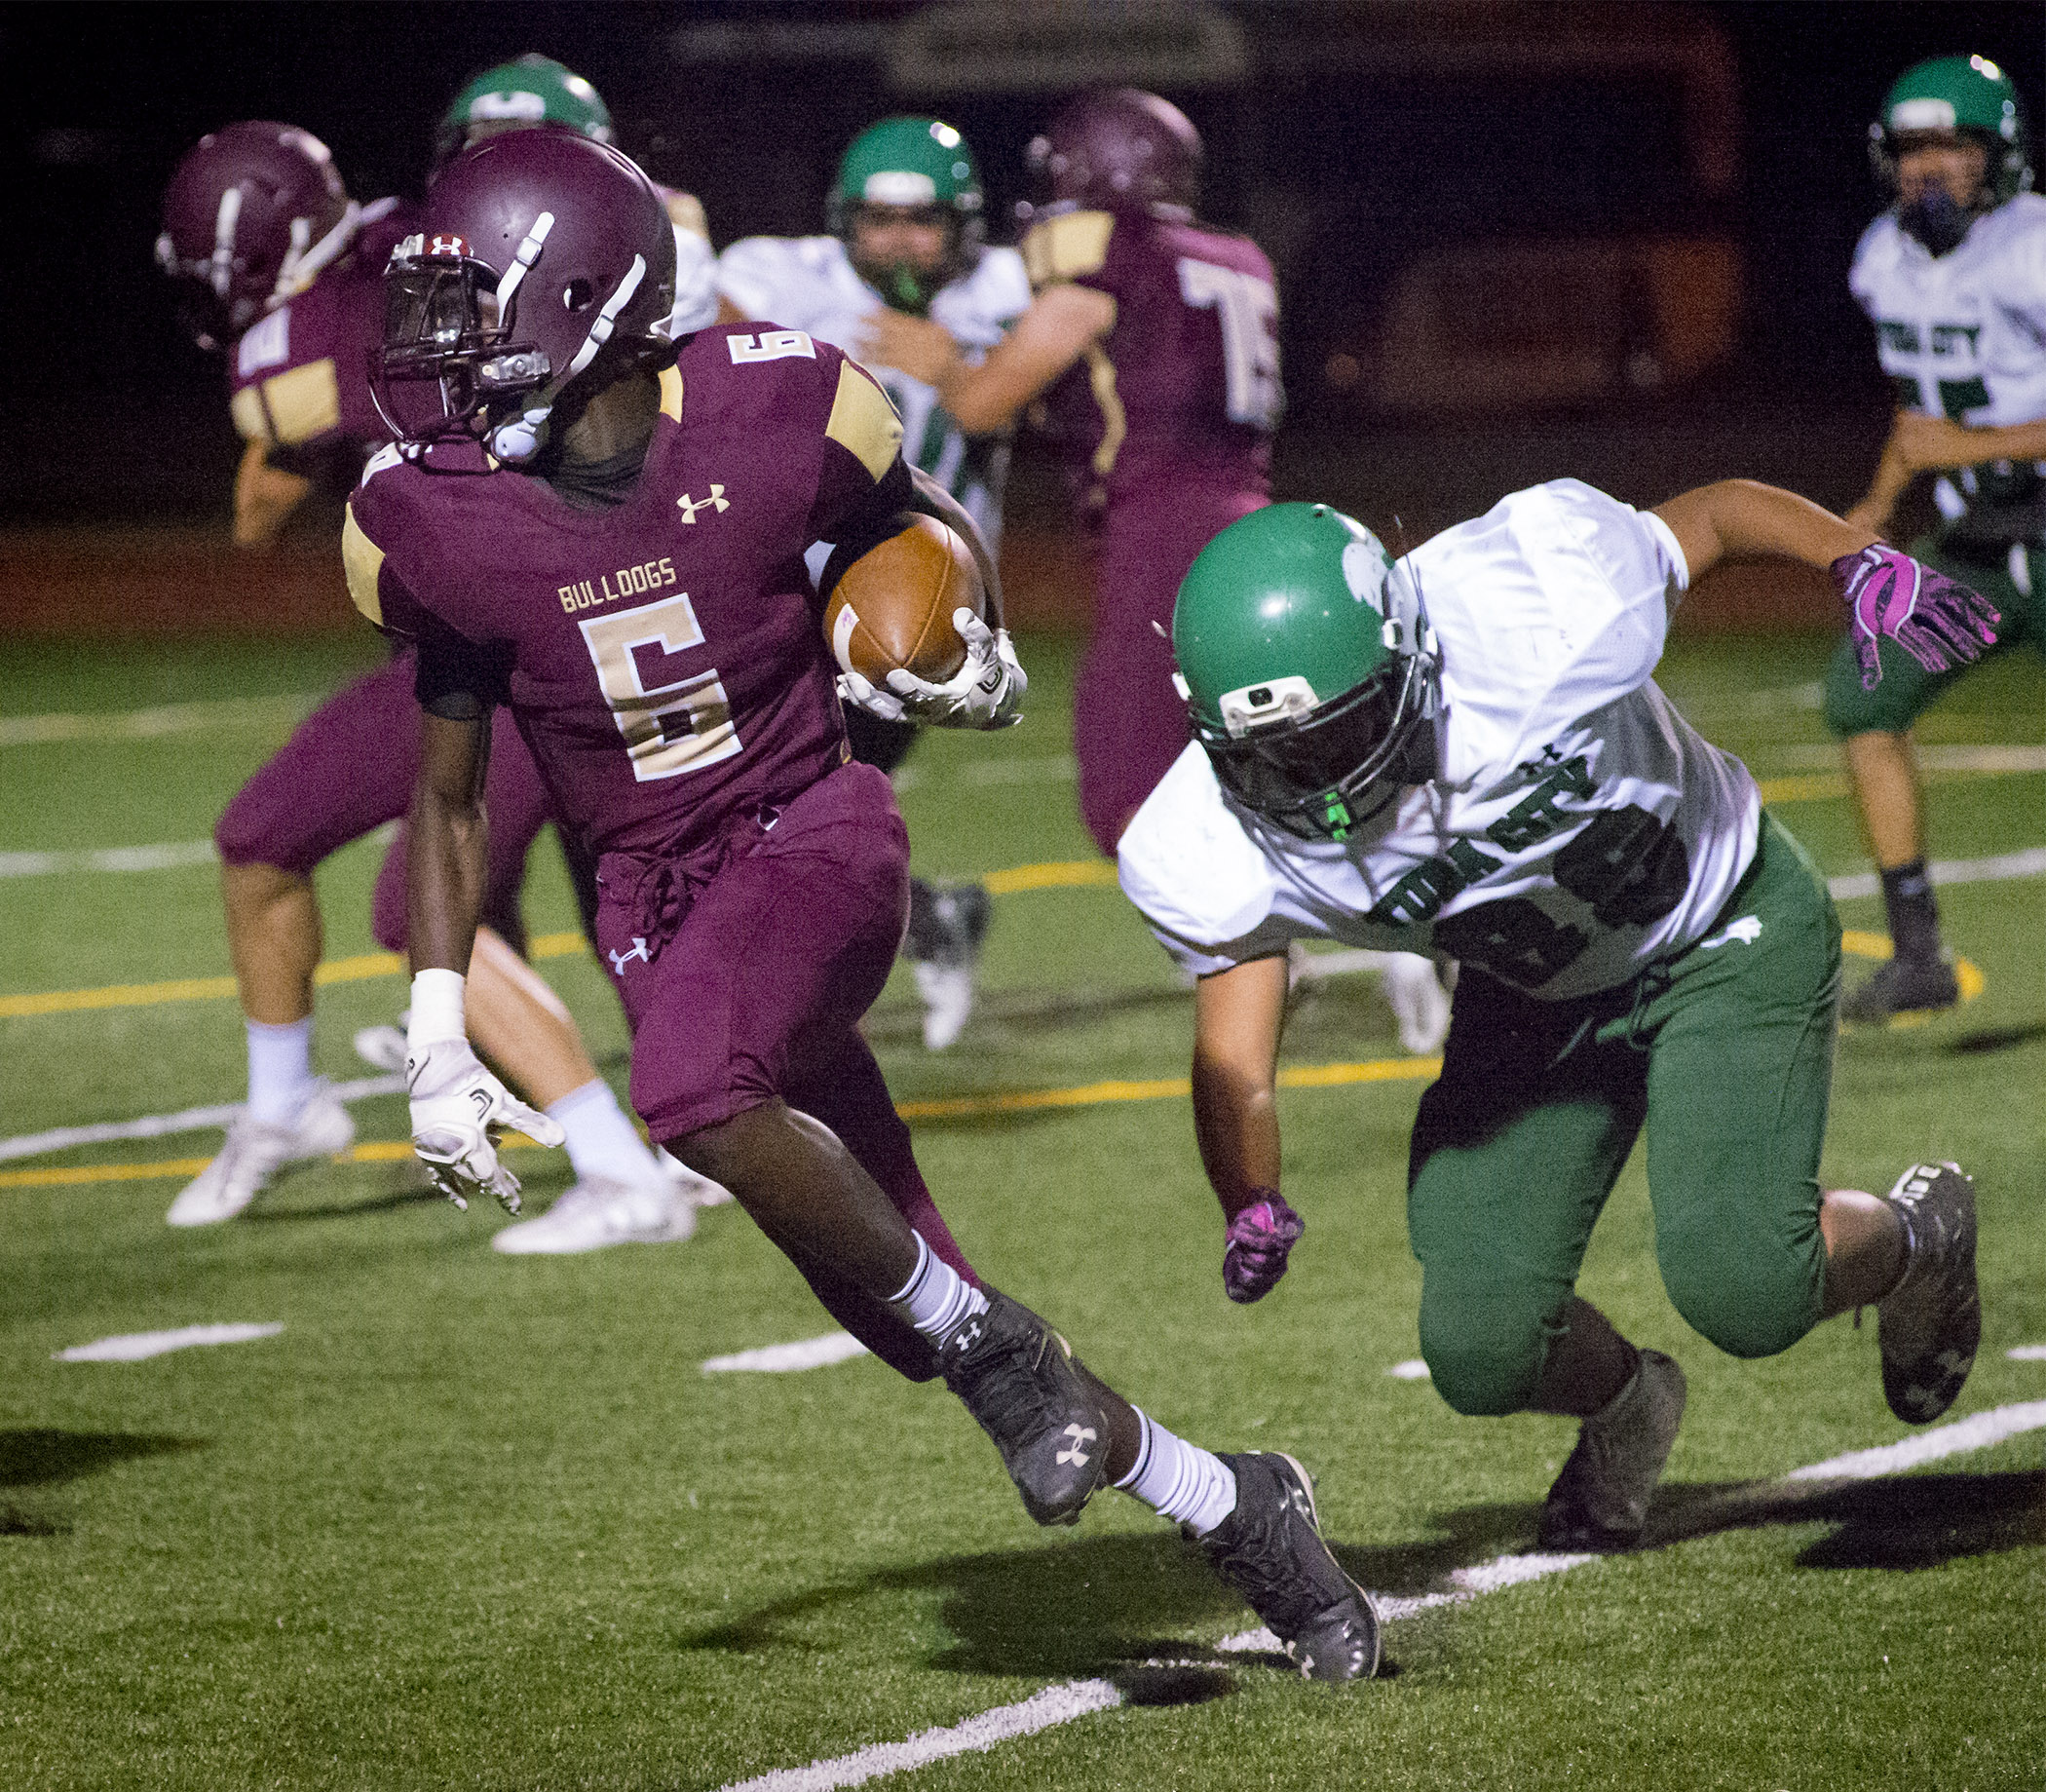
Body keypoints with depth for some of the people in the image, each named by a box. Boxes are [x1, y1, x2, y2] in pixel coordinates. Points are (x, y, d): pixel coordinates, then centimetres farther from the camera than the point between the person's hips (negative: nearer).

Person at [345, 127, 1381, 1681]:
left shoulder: (774, 416, -13)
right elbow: (452, 793, 6)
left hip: (814, 830, -3)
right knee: (915, 1319, 1)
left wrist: (975, 643, -11)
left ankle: (987, 1340, -16)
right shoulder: (436, 527, -7)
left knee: (690, 1083, -36)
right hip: (656, 897, 3)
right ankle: (1232, 1509, 19)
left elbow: (915, 522, 11)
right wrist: (437, 1032, -1)